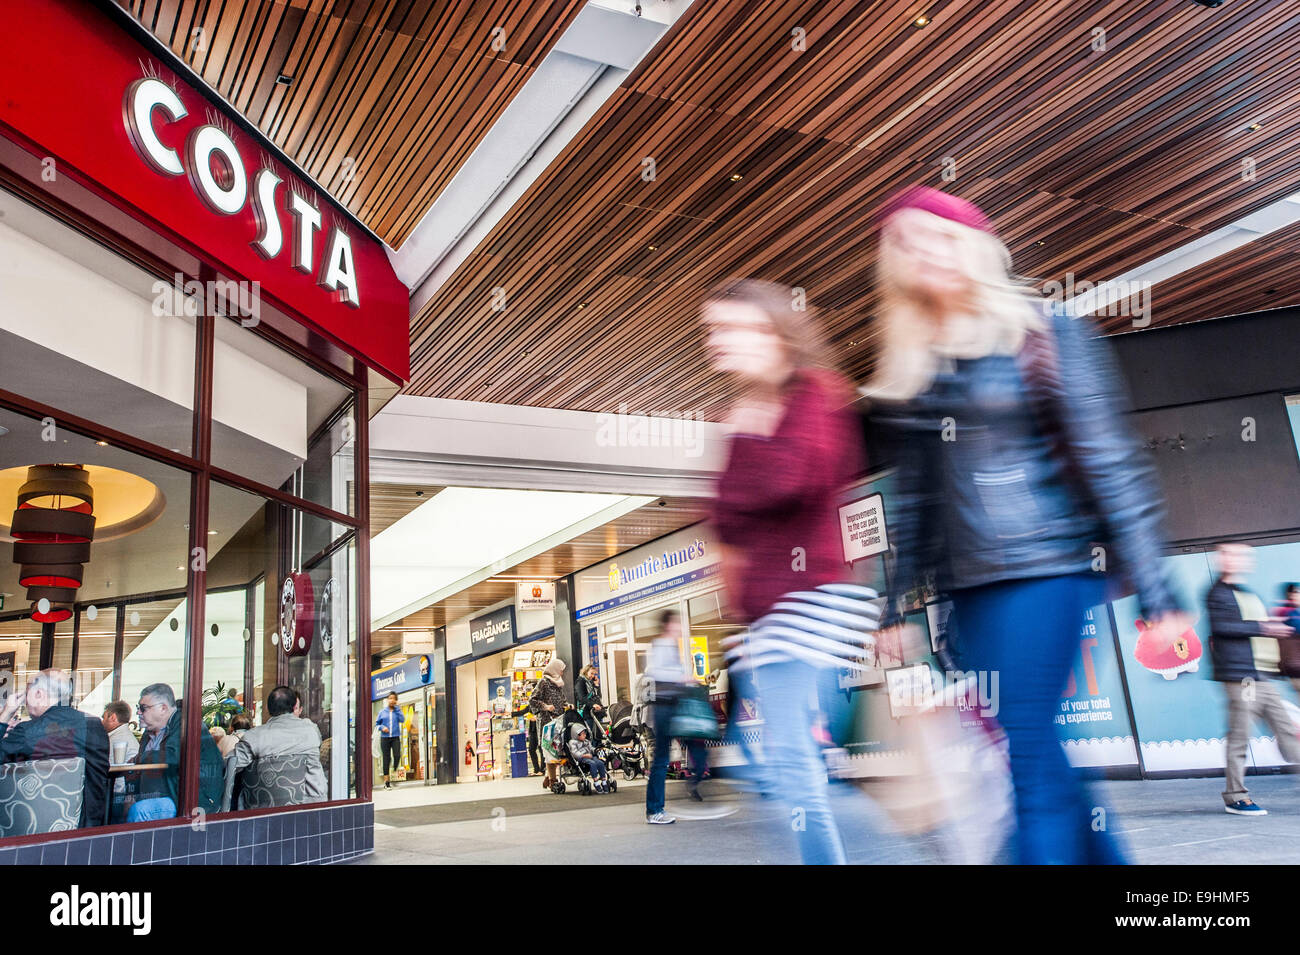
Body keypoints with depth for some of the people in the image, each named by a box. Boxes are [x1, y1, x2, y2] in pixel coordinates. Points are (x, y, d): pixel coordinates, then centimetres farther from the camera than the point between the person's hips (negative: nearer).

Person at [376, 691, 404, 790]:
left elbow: (402, 720, -8)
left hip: (395, 738, 0)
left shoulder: (397, 711, 8)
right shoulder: (382, 712, 8)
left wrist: (397, 708, -7)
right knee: (386, 759, 1)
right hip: (385, 738, 0)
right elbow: (377, 723, 13)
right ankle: (386, 781, 7)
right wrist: (382, 727, -8)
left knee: (397, 756, -17)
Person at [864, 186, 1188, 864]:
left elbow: (1109, 462, -5)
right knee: (1039, 758, 11)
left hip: (1046, 566, -5)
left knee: (1027, 757, -7)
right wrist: (897, 603, 12)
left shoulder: (1044, 333, -2)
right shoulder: (904, 366, 12)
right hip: (967, 585, 5)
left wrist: (1153, 590, -9)